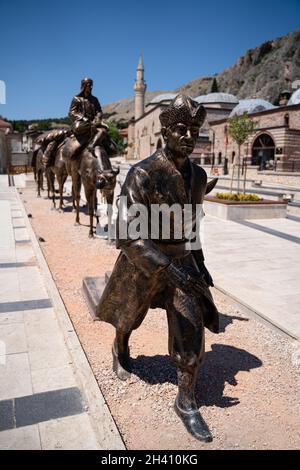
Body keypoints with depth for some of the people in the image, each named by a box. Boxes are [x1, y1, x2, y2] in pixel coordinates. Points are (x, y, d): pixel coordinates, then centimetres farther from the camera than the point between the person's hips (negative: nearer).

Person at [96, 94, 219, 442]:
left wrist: (199, 263, 10)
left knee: (191, 330, -2)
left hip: (181, 262, 4)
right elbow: (127, 234, -29)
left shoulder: (198, 176, -3)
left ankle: (186, 403, 20)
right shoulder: (142, 175, -24)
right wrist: (168, 268, -37)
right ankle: (120, 351, 59)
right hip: (141, 263, -3)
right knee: (128, 318, 22)